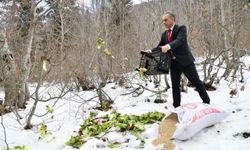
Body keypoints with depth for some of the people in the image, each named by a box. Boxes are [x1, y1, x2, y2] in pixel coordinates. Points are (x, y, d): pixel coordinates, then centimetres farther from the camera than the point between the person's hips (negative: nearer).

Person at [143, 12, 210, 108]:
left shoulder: (181, 28, -6)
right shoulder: (164, 34, 13)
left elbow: (179, 40, -24)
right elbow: (160, 47, 13)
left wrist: (168, 46, -40)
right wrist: (150, 51, -7)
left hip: (185, 60, -5)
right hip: (173, 63, 6)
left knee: (196, 82, 3)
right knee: (175, 85, 7)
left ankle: (207, 102, 20)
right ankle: (176, 107, 17)